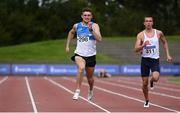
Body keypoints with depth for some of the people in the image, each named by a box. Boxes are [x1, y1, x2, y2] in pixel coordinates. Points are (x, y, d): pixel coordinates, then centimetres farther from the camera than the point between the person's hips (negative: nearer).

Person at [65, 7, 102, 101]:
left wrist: (91, 29, -31)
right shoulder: (76, 26, 2)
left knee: (89, 78, 14)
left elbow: (99, 39, -22)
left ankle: (90, 91, 46)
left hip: (90, 55, 0)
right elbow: (71, 32, 26)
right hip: (79, 54, 0)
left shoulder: (94, 26, -6)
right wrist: (67, 45, 22)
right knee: (81, 68, -33)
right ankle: (77, 91, -26)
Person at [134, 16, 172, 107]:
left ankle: (151, 81, 12)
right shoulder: (140, 35, -4)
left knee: (155, 78, -26)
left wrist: (168, 55, 11)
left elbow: (165, 42, 18)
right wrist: (143, 45, -28)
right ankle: (147, 101, 25)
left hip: (155, 60, 0)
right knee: (145, 83, 3)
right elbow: (136, 49, -10)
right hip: (145, 60, 0)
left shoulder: (159, 33, 0)